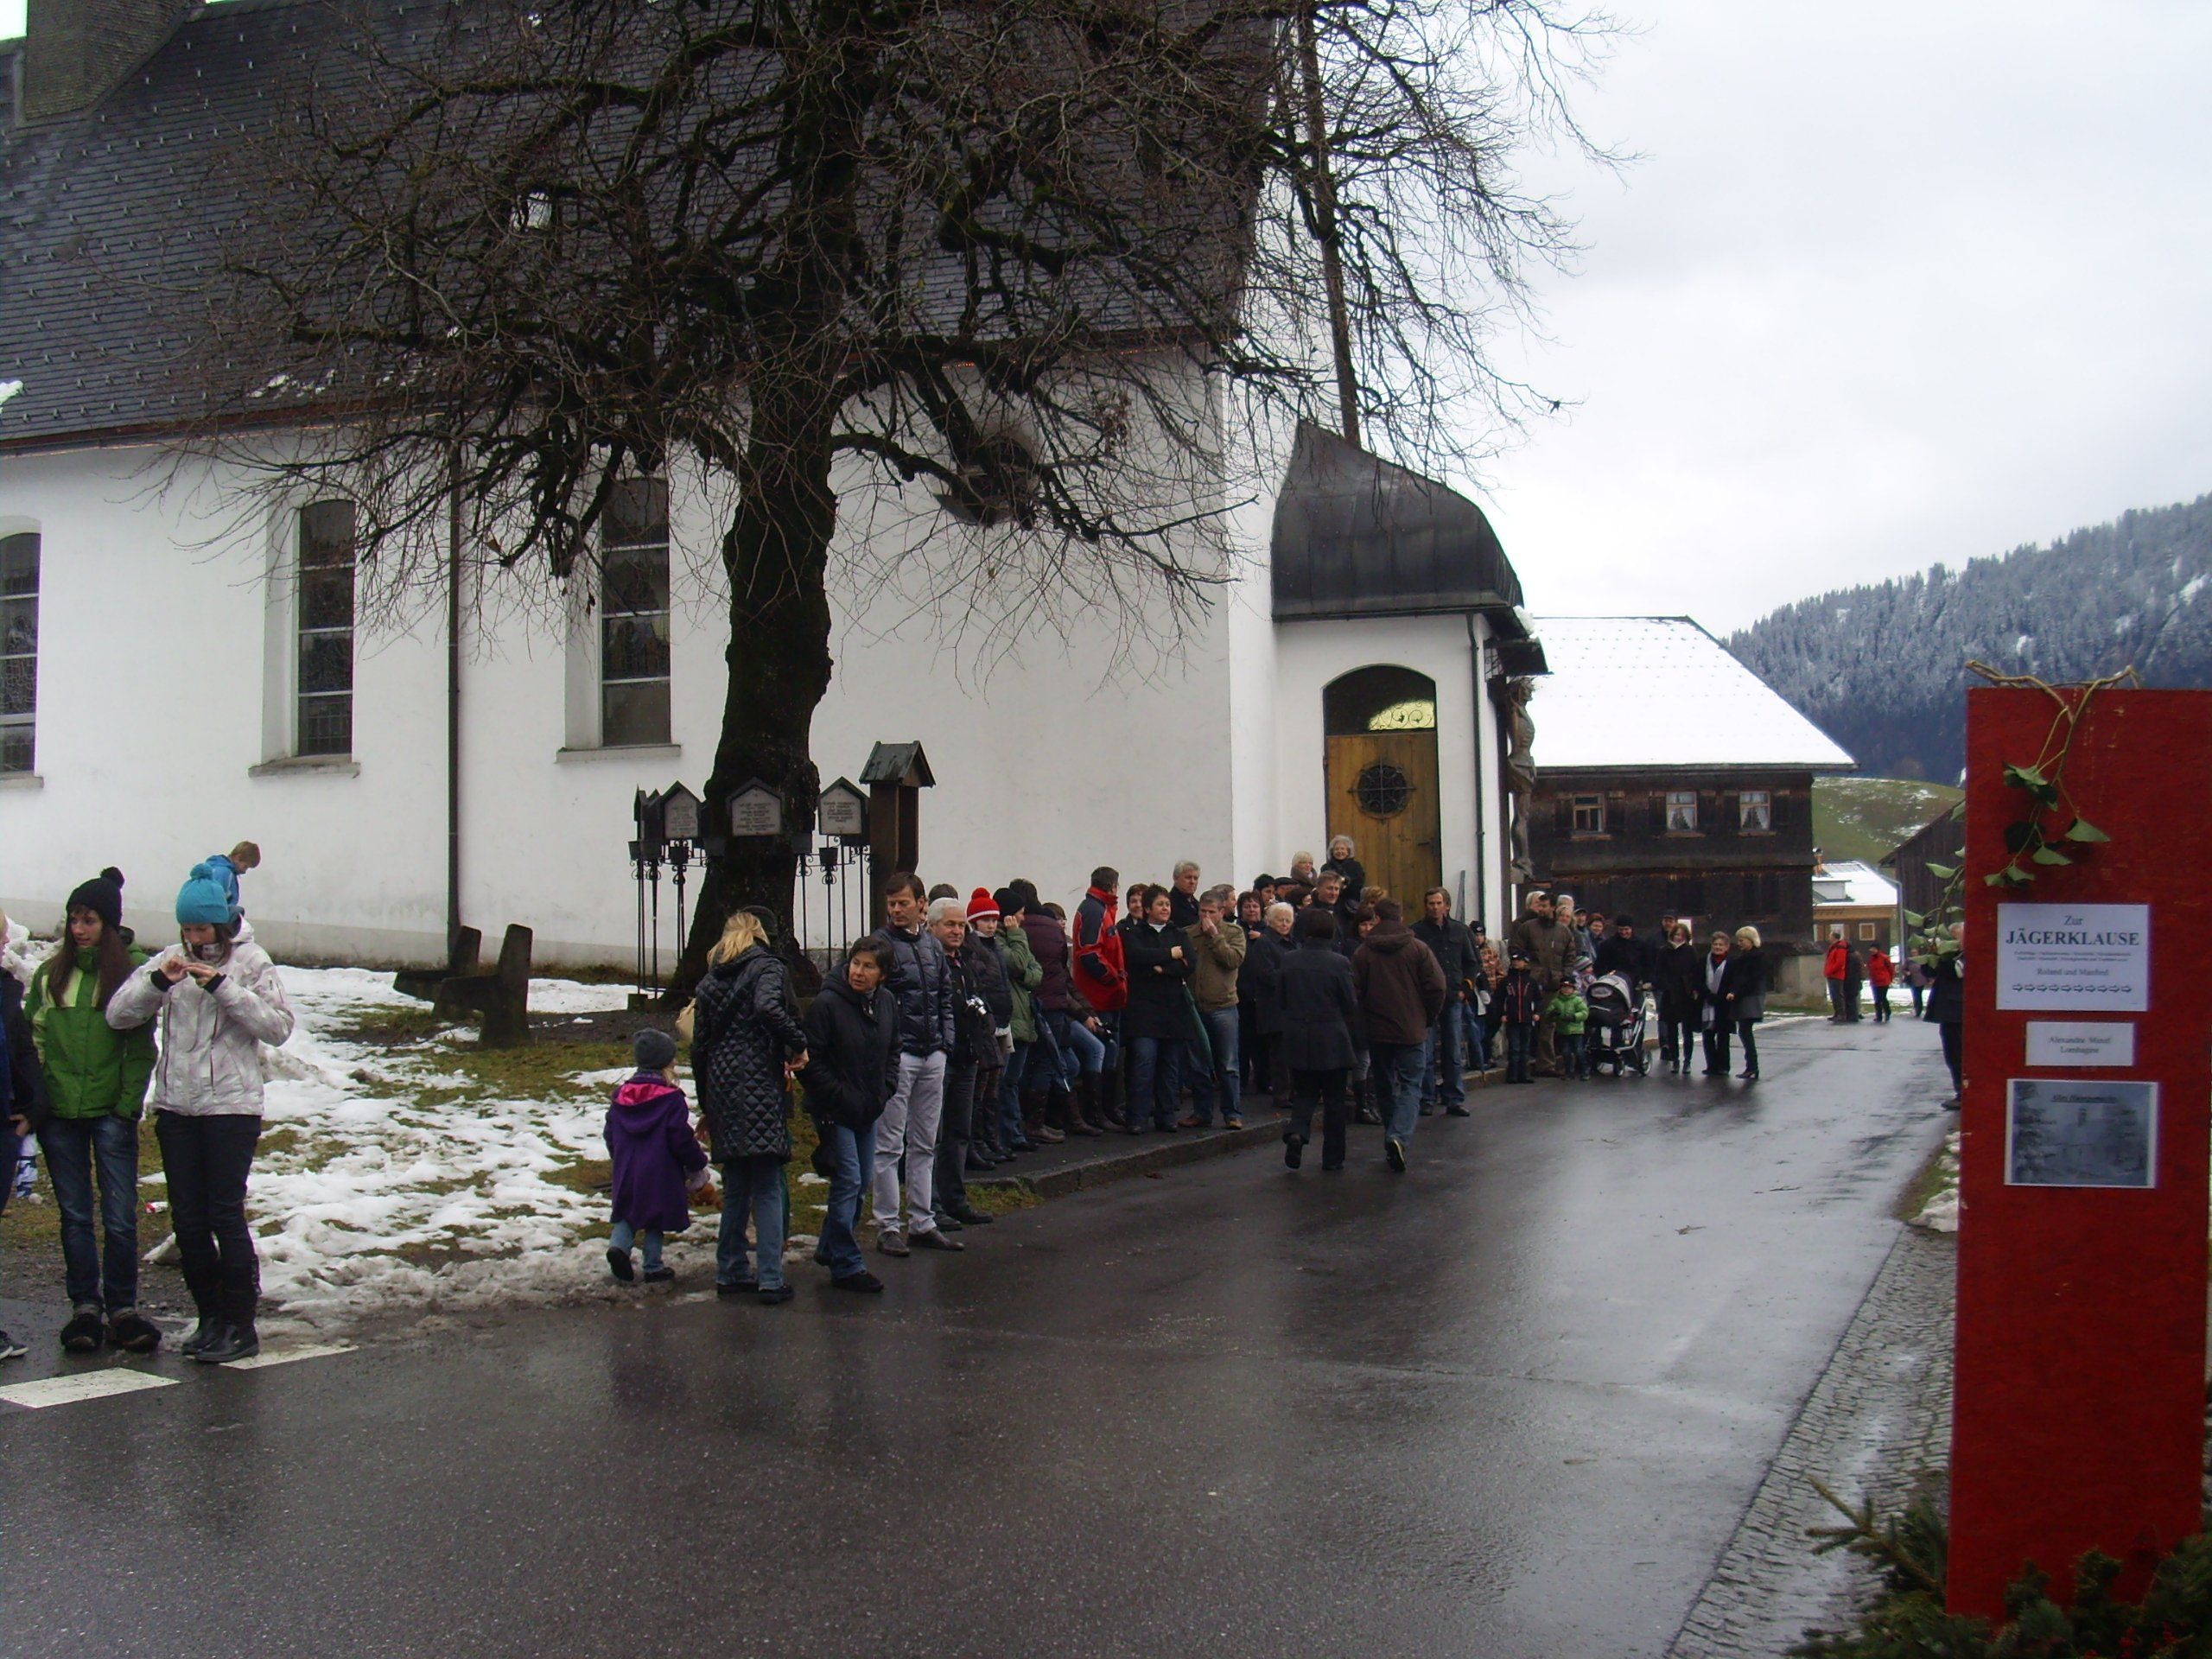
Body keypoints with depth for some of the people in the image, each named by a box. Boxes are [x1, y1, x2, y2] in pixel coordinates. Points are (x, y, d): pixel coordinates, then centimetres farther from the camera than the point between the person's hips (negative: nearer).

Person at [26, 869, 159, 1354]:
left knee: (120, 1218, -2)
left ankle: (122, 1309, 7)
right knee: (75, 1217, 8)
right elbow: (33, 1037, 11)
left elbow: (141, 1044, -3)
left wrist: (129, 1104, -9)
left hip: (111, 1112, -3)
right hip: (59, 1114, 3)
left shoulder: (134, 969, -2)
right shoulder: (50, 973, 10)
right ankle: (85, 1308, 14)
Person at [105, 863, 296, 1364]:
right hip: (175, 1107, 5)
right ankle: (211, 1318, 19)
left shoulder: (250, 961, -2)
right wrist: (159, 982, -13)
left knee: (225, 1214, -5)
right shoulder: (169, 961, 9)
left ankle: (240, 1325, 5)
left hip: (231, 1106, -5)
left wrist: (223, 987, -18)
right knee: (187, 1219, 7)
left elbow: (279, 1026, -11)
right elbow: (118, 1015, 3)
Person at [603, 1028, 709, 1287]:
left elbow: (610, 1135, 11)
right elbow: (681, 1139, -15)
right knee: (656, 1218, 7)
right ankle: (653, 1267, 13)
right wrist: (698, 1163, 1)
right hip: (660, 1174, -4)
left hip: (626, 1172, 4)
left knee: (629, 1212, 17)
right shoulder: (671, 1099, -15)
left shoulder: (621, 1096, 4)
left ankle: (618, 1244, -7)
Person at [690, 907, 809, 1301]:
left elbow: (699, 1047, 17)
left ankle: (731, 1272, 19)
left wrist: (706, 1105, 23)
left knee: (735, 1185, 15)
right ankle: (770, 1280, -8)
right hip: (759, 1088, -6)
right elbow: (769, 1007, -23)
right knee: (768, 1187, -5)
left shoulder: (711, 980, 16)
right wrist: (798, 1046, -11)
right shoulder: (767, 967, 0)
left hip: (721, 1091, 6)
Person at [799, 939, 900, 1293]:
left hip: (869, 1109, 7)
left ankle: (830, 1248, 32)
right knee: (848, 1180, -9)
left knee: (862, 1179, 14)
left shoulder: (887, 1004, 3)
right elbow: (811, 1061, -16)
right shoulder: (826, 1005, -17)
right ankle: (846, 1266, -1)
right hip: (834, 1111, -7)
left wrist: (886, 1088, 3)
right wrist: (842, 1096, -17)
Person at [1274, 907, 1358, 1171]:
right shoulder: (1339, 963, -12)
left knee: (1304, 1093, 15)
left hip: (1297, 1040, 2)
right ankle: (1333, 1157, 13)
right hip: (1332, 1042, -2)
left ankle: (1297, 1132, -13)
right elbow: (1351, 1005, -4)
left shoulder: (1288, 960, -4)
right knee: (1334, 1098, 10)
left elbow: (1279, 1001, 5)